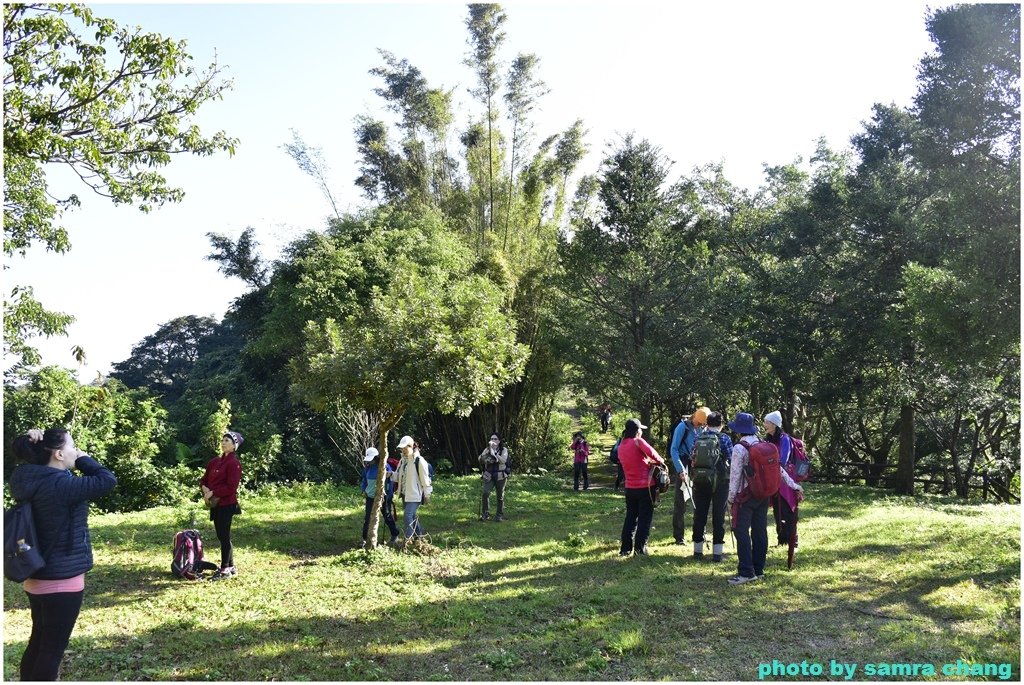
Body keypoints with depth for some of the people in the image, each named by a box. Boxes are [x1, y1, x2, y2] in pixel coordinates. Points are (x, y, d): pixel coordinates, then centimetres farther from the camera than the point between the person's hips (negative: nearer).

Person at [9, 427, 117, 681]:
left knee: (39, 641, 21)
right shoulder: (59, 485, -24)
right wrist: (83, 459, -8)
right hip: (61, 580, -9)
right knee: (53, 648, 3)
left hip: (37, 577, 9)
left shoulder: (30, 480, 1)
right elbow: (107, 480, -23)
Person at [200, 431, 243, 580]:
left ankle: (225, 570, 7)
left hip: (226, 504, -8)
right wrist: (205, 488, -4)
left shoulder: (234, 463, -13)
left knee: (224, 536, -2)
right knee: (222, 536, 14)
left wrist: (213, 492, -15)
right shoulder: (215, 461, 12)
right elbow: (204, 479, 17)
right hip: (215, 504, 8)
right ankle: (231, 567, 25)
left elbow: (231, 487, -19)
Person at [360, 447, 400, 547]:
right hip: (370, 497, 5)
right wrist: (363, 489, 7)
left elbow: (390, 481, -10)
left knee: (387, 517, 9)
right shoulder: (367, 467, 4)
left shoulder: (385, 466, -13)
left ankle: (395, 535, 28)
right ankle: (365, 539, 9)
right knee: (367, 518, 1)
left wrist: (390, 496, -12)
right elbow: (364, 479, 21)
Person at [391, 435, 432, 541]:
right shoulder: (403, 460, 9)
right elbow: (398, 476, 14)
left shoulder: (419, 461, -14)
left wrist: (427, 494, -8)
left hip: (415, 495, -8)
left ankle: (408, 539, -8)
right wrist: (391, 474, -7)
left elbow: (425, 478, -11)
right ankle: (419, 535, 31)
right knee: (412, 515, 16)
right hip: (405, 493, 8)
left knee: (408, 515, -15)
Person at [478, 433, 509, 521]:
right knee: (485, 493, -16)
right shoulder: (487, 449, 6)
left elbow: (503, 460, -18)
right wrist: (488, 450, -21)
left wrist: (494, 453, -28)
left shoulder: (504, 450, -1)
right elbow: (480, 459, -8)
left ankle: (499, 515, 21)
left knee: (500, 496, 7)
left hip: (500, 476, -1)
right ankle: (484, 513, -7)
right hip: (489, 476, 1)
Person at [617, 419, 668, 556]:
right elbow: (651, 453, -24)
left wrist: (649, 461, 9)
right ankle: (640, 548, 3)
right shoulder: (638, 441, -12)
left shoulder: (621, 446, 10)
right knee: (645, 518, 3)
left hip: (630, 487, 6)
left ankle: (625, 548, 15)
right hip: (646, 486, -6)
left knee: (630, 517, 14)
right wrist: (661, 462, -7)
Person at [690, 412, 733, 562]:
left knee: (699, 515, 10)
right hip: (720, 482, -3)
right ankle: (717, 552, 3)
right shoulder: (725, 439, -7)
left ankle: (698, 550, 18)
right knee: (718, 517, 4)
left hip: (700, 482, 3)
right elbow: (731, 460, -4)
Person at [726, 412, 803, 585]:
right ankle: (758, 570, 18)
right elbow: (779, 468, 7)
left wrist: (731, 497, -5)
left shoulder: (739, 448, -15)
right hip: (764, 494, 7)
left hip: (746, 496, -7)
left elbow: (735, 475, -14)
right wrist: (794, 486, 13)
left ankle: (746, 572, -9)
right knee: (760, 531, 11)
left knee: (742, 532, -5)